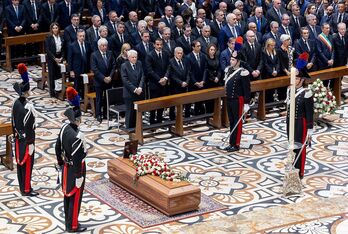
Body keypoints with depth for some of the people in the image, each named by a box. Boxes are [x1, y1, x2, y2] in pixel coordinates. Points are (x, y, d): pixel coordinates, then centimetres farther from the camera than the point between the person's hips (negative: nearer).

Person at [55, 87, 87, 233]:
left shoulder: (64, 128, -4)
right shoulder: (78, 136, -29)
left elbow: (57, 147, 8)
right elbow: (77, 158, -26)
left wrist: (60, 163, 20)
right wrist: (79, 176, -18)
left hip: (66, 167, 8)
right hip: (75, 169, -8)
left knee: (67, 195, 21)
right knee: (75, 197, 6)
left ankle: (68, 221, 35)